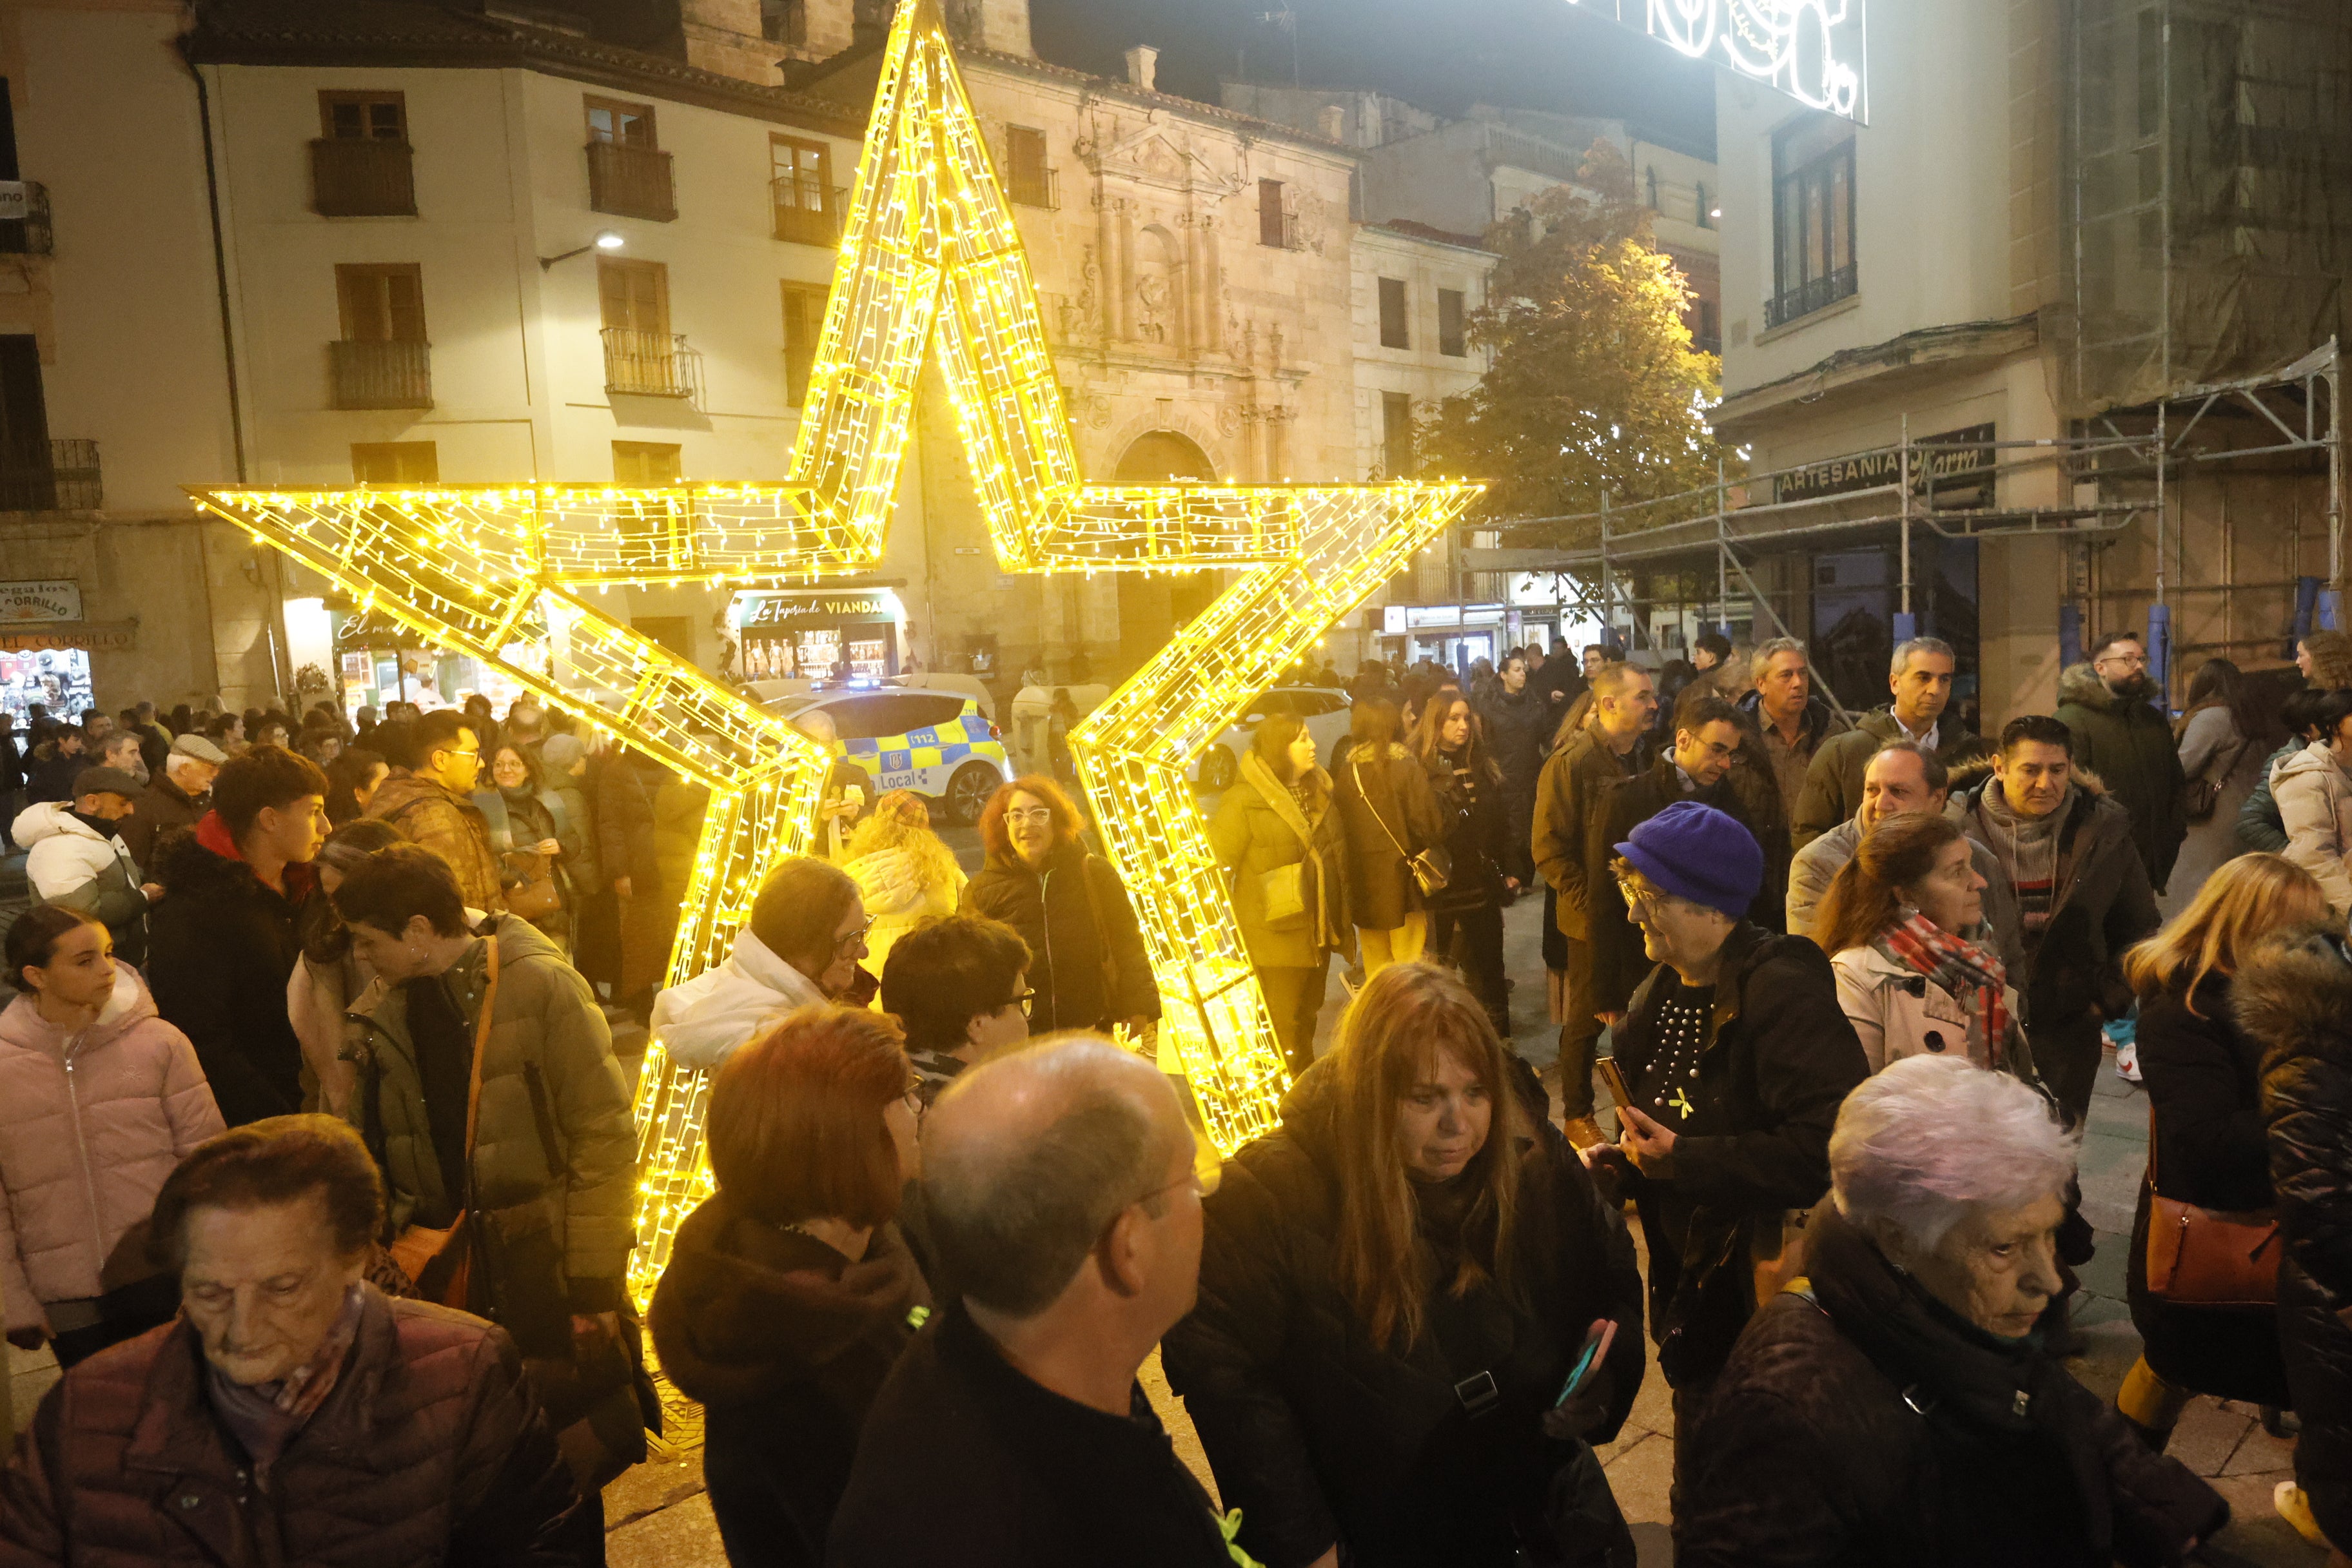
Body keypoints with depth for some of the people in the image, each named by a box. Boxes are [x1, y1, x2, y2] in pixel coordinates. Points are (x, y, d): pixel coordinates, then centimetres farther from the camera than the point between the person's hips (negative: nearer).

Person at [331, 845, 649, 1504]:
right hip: (456, 1279, 5)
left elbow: (605, 1137, -14)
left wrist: (595, 1286, -14)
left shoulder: (541, 987, -13)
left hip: (551, 1272, -4)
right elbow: (370, 1149, 14)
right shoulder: (385, 1015, 4)